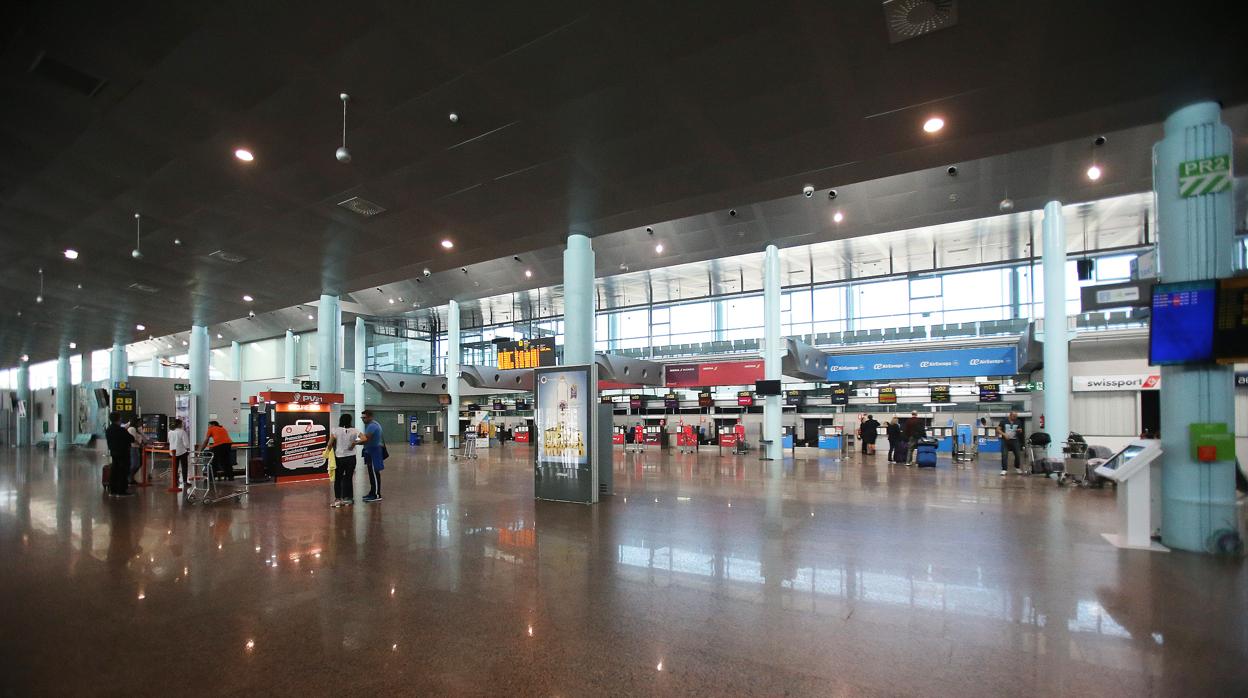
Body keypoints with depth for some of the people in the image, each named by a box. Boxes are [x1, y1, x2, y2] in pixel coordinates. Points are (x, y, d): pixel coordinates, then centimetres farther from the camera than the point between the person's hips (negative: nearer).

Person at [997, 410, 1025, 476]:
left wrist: (1020, 430, -9)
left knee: (1018, 454, 3)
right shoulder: (1004, 421, -2)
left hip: (1014, 440, 3)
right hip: (1005, 440, -3)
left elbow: (1020, 431, 15)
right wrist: (1004, 434, -17)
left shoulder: (1018, 422, 6)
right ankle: (1003, 469, -5)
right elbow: (998, 429, -2)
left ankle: (1017, 467, 28)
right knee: (1004, 455, -9)